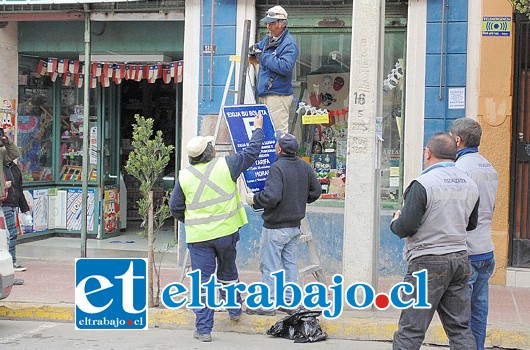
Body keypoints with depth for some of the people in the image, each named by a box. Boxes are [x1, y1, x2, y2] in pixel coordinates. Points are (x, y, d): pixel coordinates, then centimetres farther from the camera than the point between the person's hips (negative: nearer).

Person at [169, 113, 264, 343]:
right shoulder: (226, 166, -7)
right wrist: (258, 129, 22)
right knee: (228, 274, 24)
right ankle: (234, 310, 40)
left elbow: (175, 208, 4)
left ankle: (204, 329, 2)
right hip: (226, 232, 1)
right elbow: (251, 153, 6)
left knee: (202, 282, 2)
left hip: (198, 237, -1)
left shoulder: (184, 176, -3)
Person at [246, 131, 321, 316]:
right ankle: (289, 300, 21)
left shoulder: (277, 167, -20)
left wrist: (254, 199, -11)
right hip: (295, 225, 7)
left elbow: (271, 197, -29)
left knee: (270, 265, 2)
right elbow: (316, 191, 10)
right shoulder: (304, 166, 3)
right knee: (290, 262, 16)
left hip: (275, 227, -7)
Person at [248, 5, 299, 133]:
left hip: (278, 95, -9)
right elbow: (252, 60, 29)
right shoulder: (268, 39, 16)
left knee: (279, 131, -12)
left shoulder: (289, 44, -11)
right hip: (264, 95, 9)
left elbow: (285, 67, -26)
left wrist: (263, 57, -17)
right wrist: (253, 51, 3)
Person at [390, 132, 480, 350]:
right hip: (460, 258, 7)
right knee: (460, 327, 12)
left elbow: (405, 227, -16)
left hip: (428, 262, -7)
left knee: (410, 331, -2)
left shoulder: (423, 184, -14)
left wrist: (395, 222, 5)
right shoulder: (470, 185, 8)